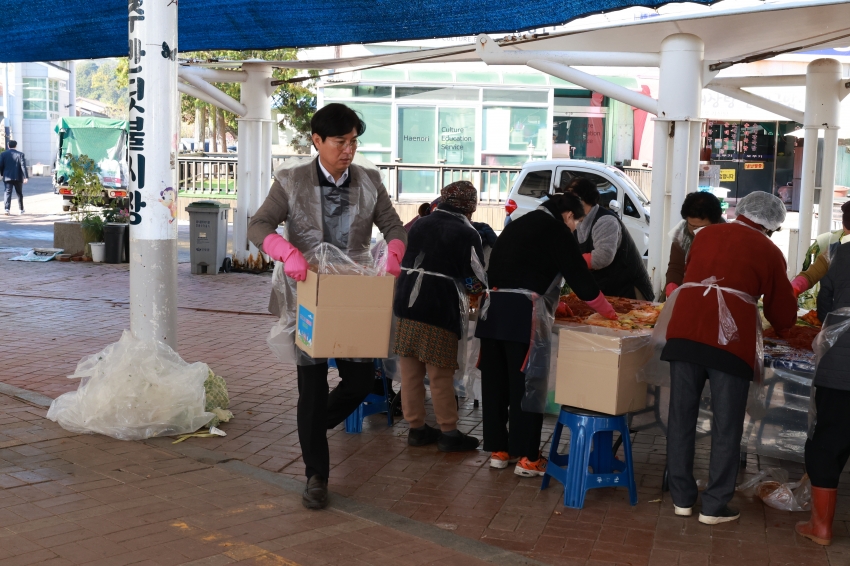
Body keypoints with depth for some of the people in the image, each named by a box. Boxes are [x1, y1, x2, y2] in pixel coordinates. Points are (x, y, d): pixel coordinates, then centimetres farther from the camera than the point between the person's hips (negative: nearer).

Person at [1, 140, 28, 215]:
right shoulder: (20, 154, -3)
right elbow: (23, 166, -11)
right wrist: (26, 177, -15)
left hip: (7, 177, 1)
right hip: (18, 177, -1)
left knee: (8, 193, -3)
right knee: (19, 193, 13)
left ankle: (7, 209, -19)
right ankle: (21, 209, 19)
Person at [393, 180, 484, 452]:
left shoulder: (420, 224, 14)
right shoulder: (467, 233, -4)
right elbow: (475, 279, -4)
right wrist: (475, 287, 17)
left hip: (406, 301, 6)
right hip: (438, 308, -6)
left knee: (410, 370, 10)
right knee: (441, 374, 1)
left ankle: (416, 427, 20)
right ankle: (448, 432, 10)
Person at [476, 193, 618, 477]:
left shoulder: (516, 226, 21)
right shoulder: (557, 230, -1)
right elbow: (581, 279, -1)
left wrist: (554, 304, 34)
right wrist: (609, 313, 13)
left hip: (493, 308, 7)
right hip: (521, 315, -7)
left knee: (495, 380, 11)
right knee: (525, 385, 0)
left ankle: (498, 450, 20)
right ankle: (527, 458, 6)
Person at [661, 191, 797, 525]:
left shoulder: (705, 235, 18)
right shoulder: (768, 252, 9)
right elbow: (783, 313, 14)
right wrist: (779, 327, 36)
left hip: (684, 331, 3)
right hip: (729, 340, -3)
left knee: (681, 417, 11)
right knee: (726, 426, 7)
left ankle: (682, 498, 17)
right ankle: (714, 506, 10)